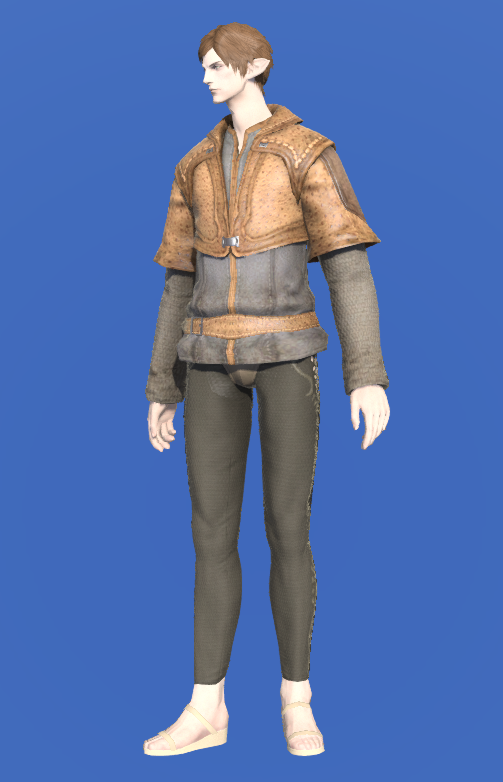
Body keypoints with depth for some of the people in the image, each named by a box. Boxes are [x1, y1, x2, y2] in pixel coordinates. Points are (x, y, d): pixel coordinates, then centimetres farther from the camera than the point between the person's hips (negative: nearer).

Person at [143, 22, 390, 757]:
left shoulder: (310, 152, 1)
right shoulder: (196, 167, 18)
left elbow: (349, 265, -7)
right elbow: (180, 282, 16)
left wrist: (367, 376, -16)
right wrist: (161, 389, 14)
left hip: (286, 352, -4)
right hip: (215, 360, 5)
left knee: (288, 530, -4)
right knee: (212, 535, 1)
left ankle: (296, 704, 13)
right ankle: (207, 709, 11)